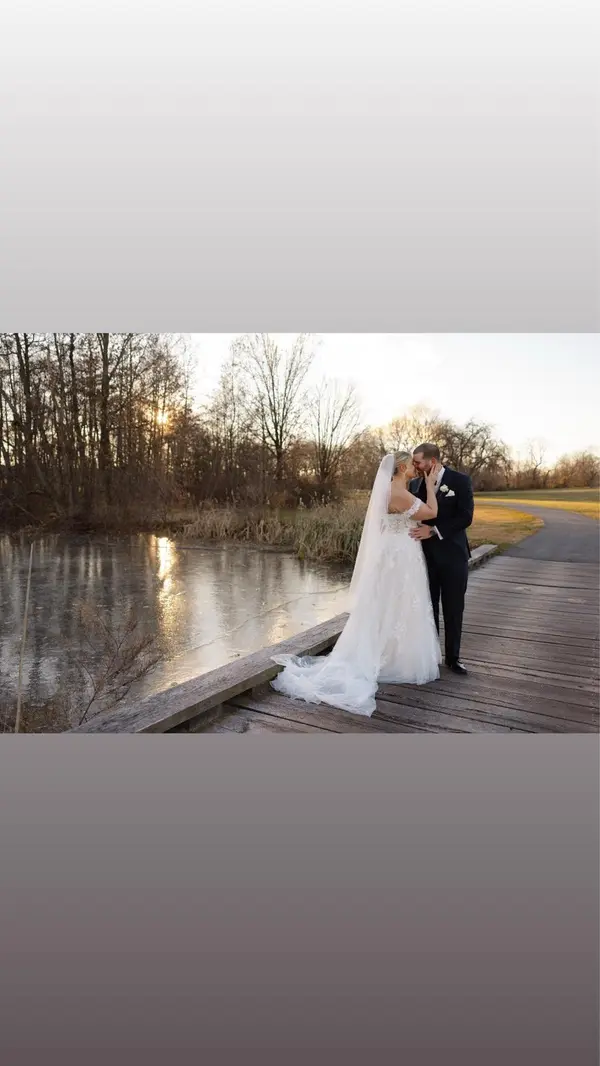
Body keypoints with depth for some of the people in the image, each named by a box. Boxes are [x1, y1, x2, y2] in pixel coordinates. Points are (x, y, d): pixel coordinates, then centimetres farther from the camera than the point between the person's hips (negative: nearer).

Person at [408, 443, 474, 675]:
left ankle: (453, 657, 22)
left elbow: (466, 517, -14)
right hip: (425, 555, 2)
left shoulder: (460, 481, -7)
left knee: (453, 610, 8)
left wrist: (434, 530, -22)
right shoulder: (415, 484, 4)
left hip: (452, 555, -2)